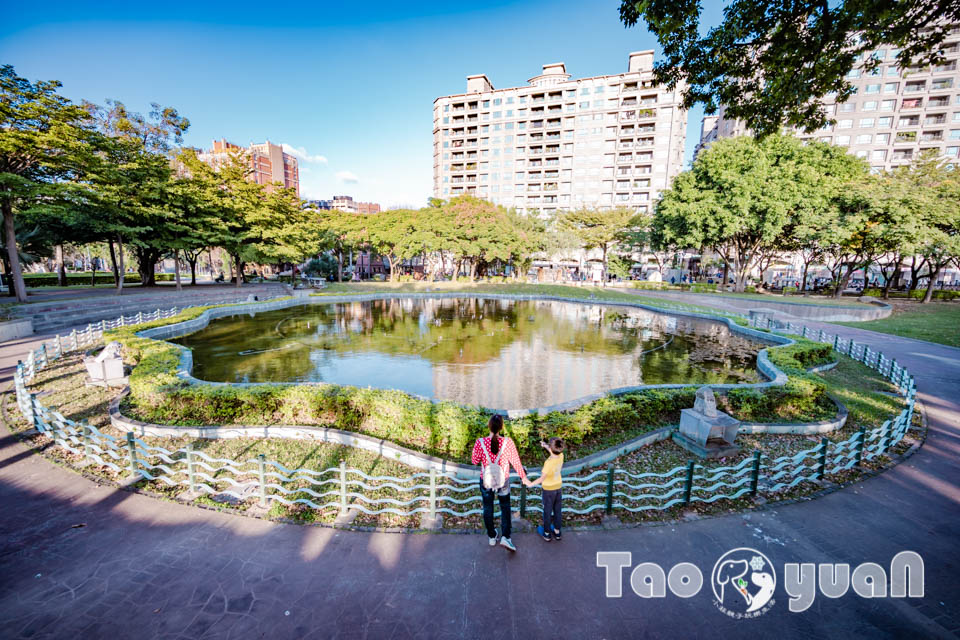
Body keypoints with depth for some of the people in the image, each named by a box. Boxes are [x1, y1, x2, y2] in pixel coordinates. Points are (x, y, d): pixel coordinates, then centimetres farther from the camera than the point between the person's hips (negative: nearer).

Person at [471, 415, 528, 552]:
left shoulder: (480, 442, -23)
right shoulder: (508, 442, -22)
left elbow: (475, 461, -9)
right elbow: (516, 462, -10)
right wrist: (523, 476, 6)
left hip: (486, 481, 1)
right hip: (503, 481, 0)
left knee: (488, 508, 22)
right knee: (505, 508, 22)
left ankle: (492, 537, 38)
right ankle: (505, 537, 15)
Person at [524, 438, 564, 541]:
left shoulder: (549, 463, -33)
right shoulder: (561, 456, -17)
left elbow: (542, 478, -29)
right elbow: (555, 452, 8)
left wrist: (531, 484, -21)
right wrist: (545, 446, 14)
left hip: (549, 490, -5)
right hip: (559, 487, 5)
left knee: (547, 511, 15)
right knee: (557, 510, 21)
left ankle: (547, 533, 31)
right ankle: (557, 532, 37)